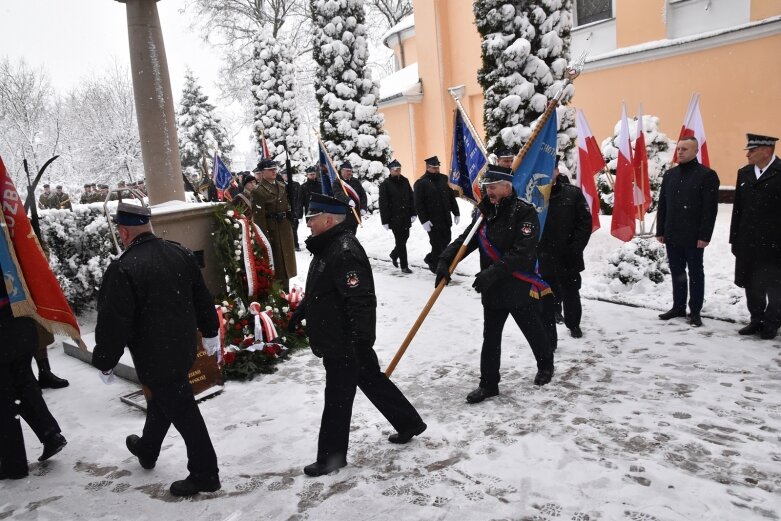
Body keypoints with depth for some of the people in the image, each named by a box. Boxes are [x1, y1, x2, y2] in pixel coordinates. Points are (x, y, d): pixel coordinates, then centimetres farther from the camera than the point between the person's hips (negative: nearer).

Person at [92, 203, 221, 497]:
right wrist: (210, 332, 21)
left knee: (182, 411, 2)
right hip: (183, 348, 8)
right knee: (162, 400, 27)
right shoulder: (180, 254, -1)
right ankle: (147, 449, 50)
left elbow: (114, 323, -19)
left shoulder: (123, 269, -22)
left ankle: (205, 474, 14)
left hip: (154, 357, -8)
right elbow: (202, 297, 8)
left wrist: (104, 361, -4)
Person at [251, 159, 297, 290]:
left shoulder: (282, 186, 10)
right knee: (274, 261, 0)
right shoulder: (258, 191, -12)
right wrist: (264, 236, -21)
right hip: (271, 229, -7)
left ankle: (285, 290, 29)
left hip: (285, 228, 7)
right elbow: (258, 216, -17)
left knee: (286, 259, 16)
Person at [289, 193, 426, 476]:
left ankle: (331, 457, 21)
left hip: (345, 344, -10)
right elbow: (318, 290, 23)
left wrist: (360, 342, -29)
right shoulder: (328, 246, 9)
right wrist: (300, 312, 26)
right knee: (373, 382, 21)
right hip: (338, 341, 10)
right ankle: (409, 422, 37)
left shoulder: (345, 252, -25)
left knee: (337, 399, 4)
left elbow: (361, 301, -29)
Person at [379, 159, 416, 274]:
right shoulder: (385, 184, -6)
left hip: (405, 216, 6)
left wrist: (413, 213, 8)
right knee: (400, 241, -4)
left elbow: (411, 198, 15)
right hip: (394, 218, -5)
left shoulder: (405, 181, 10)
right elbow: (383, 204, -8)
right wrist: (385, 221, -11)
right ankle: (404, 266, 2)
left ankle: (394, 255, 40)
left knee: (404, 239, 13)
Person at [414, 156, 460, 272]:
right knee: (437, 244, -3)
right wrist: (424, 220, -18)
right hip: (432, 221, -6)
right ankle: (437, 267, 11)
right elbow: (418, 204, -12)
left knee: (446, 240, 15)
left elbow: (452, 197, 16)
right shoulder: (421, 183, -8)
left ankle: (430, 258, 35)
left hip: (445, 219, 6)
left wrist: (456, 213, 12)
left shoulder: (444, 179, 10)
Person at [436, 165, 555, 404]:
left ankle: (546, 366, 43)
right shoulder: (485, 213, 6)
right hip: (492, 290, 5)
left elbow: (522, 252, -24)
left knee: (534, 332, 17)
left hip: (520, 289, -5)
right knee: (490, 338, 11)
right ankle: (488, 384, 23)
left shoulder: (525, 212, -15)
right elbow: (465, 240, 1)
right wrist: (445, 260, -15)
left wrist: (493, 272, -31)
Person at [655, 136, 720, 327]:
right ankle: (678, 307, 23)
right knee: (676, 273, 12)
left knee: (695, 273, 6)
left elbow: (710, 208, -11)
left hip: (693, 236, -5)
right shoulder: (669, 174, 11)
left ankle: (695, 311, 14)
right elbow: (662, 205, 11)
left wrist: (704, 235, -15)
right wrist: (660, 231, 7)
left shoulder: (707, 175, -6)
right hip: (672, 235, 5)